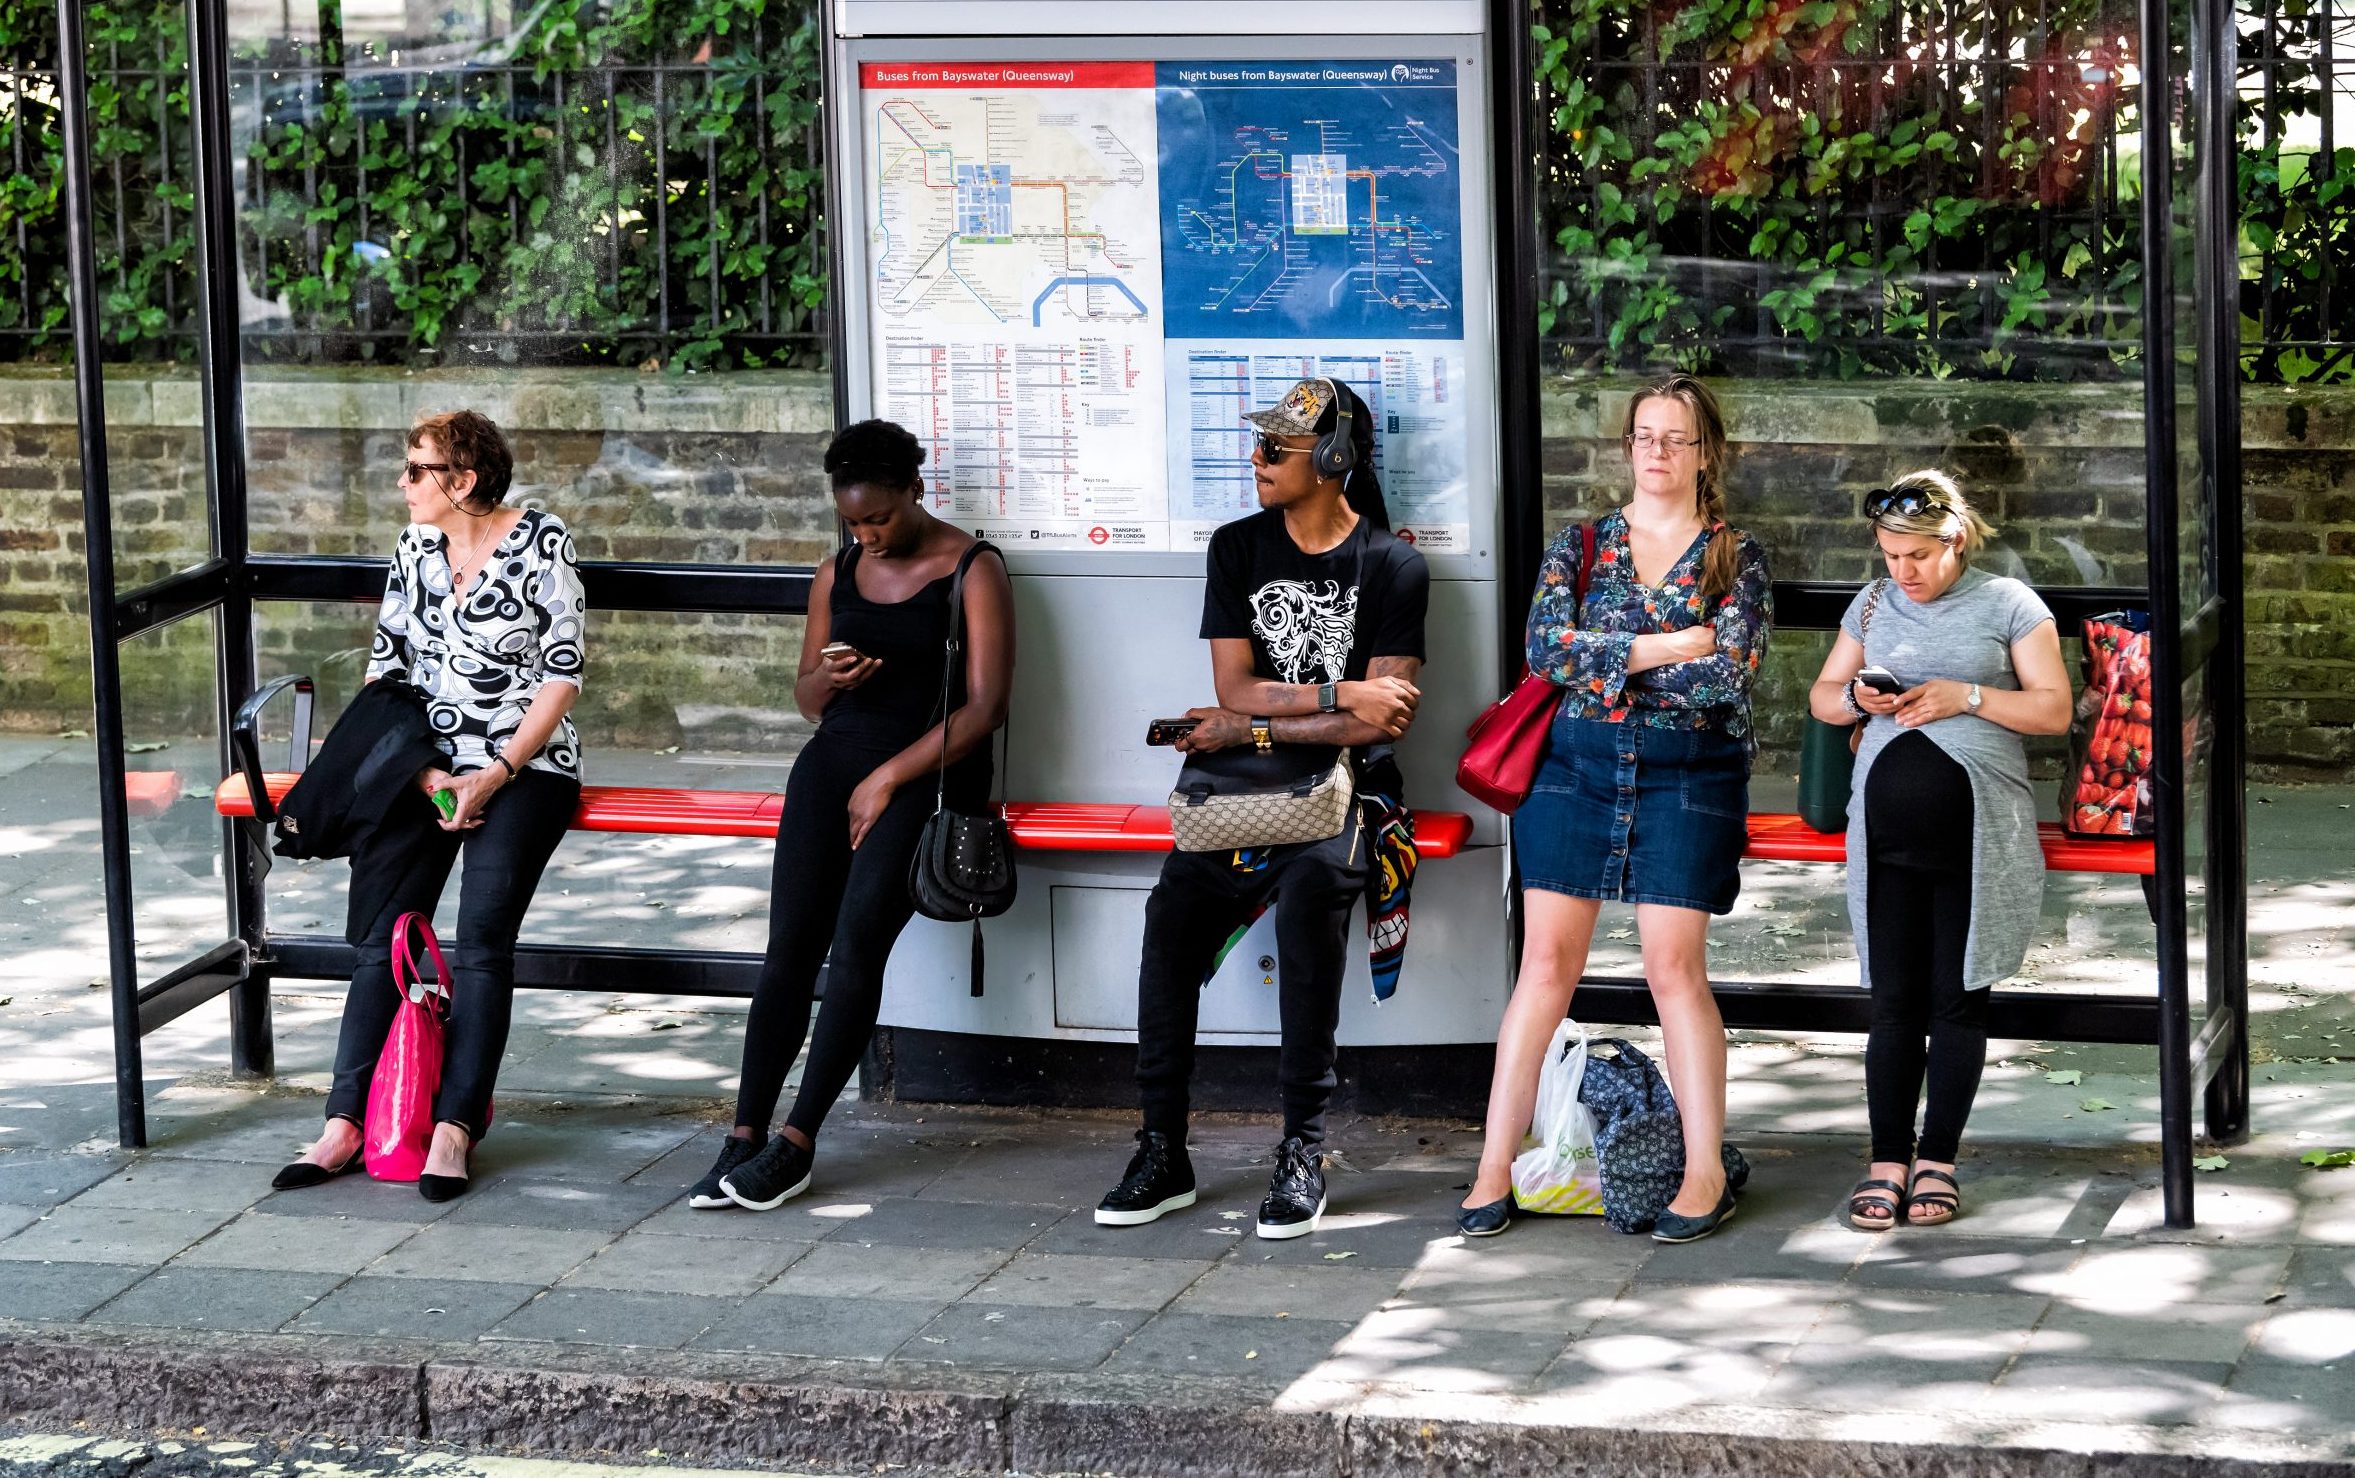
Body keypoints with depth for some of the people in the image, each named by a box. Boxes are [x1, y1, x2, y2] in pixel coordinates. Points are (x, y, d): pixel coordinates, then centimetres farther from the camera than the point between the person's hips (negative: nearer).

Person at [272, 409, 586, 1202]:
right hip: (426, 766, 4)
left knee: (482, 936, -20)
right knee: (382, 936, -11)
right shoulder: (414, 549, 9)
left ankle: (453, 1129, -20)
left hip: (523, 765, -4)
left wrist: (494, 777, -13)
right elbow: (385, 672, 10)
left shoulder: (541, 542, -5)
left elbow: (562, 676, -6)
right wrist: (425, 776, -4)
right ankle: (345, 1123, -13)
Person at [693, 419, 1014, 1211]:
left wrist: (889, 778, -11)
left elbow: (984, 706, -8)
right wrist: (828, 678, -3)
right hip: (836, 758, 5)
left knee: (856, 942, -20)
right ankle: (745, 1138, -10)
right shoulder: (838, 575, 16)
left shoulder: (972, 571, -2)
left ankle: (796, 1143, -17)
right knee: (790, 946, -10)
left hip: (929, 768, -5)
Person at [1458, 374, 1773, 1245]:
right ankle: (1496, 1168, 1)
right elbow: (1545, 646, -8)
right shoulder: (1581, 545, 8)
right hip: (1576, 765, 2)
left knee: (1675, 969, -5)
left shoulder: (1736, 560, 3)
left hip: (1686, 777, -2)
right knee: (1546, 962, -1)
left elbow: (1729, 676, -12)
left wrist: (1607, 666, -9)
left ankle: (1706, 1173, 4)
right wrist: (1666, 647, -12)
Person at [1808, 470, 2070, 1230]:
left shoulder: (2009, 605, 2)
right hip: (1887, 822, 3)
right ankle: (1888, 1160, 5)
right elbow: (1821, 696, 20)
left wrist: (1965, 696, -13)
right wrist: (1855, 697, -3)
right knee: (1893, 1000, 1)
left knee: (1957, 998, 0)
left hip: (1976, 827, -3)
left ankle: (1938, 1160, 9)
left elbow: (2054, 711, -2)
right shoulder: (1872, 604, 14)